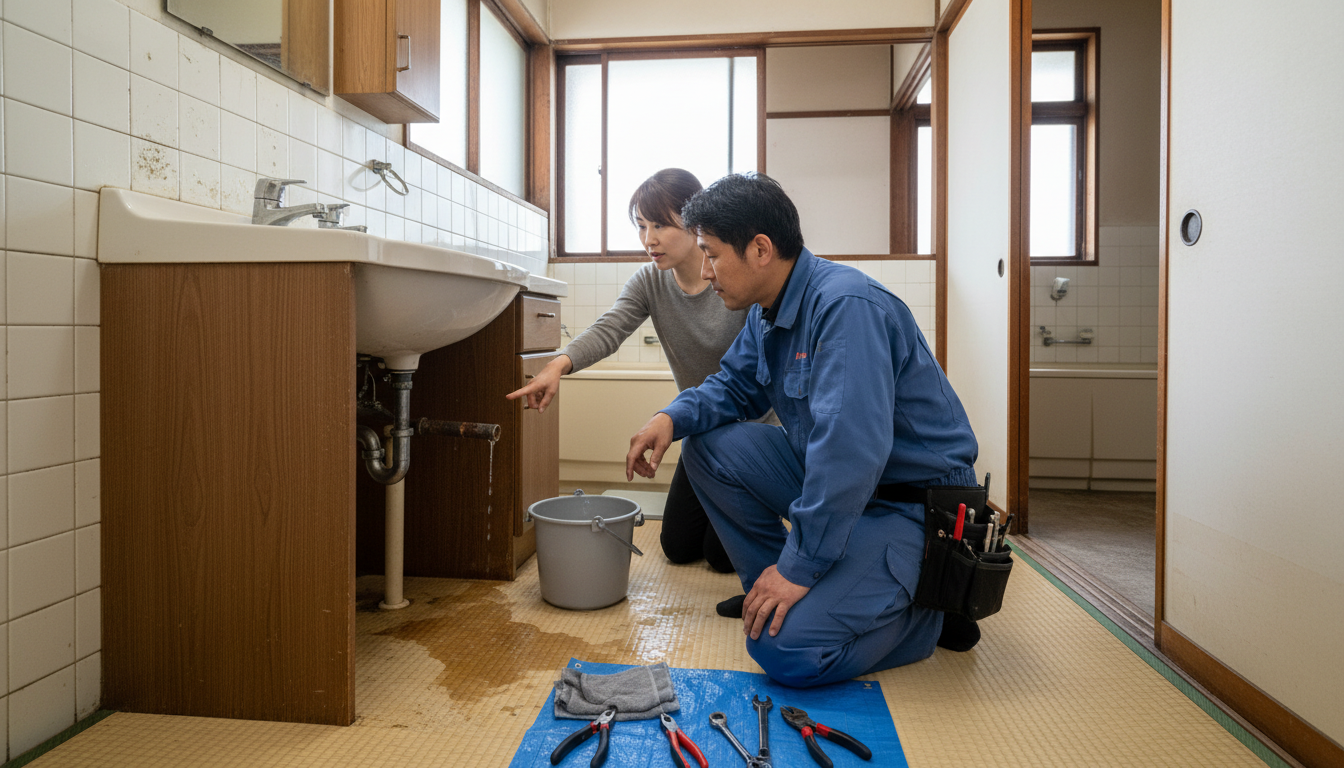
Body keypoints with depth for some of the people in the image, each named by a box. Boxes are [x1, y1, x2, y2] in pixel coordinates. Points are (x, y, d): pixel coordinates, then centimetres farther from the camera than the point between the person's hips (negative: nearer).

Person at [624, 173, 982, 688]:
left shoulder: (846, 306, -26)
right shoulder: (768, 310, 4)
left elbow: (851, 448, -33)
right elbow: (734, 386, 17)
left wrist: (799, 566, -28)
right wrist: (672, 417, -5)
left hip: (912, 503, -9)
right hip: (828, 477, 9)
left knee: (786, 649, -21)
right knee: (708, 445, -2)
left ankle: (928, 610, 3)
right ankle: (771, 590, 7)